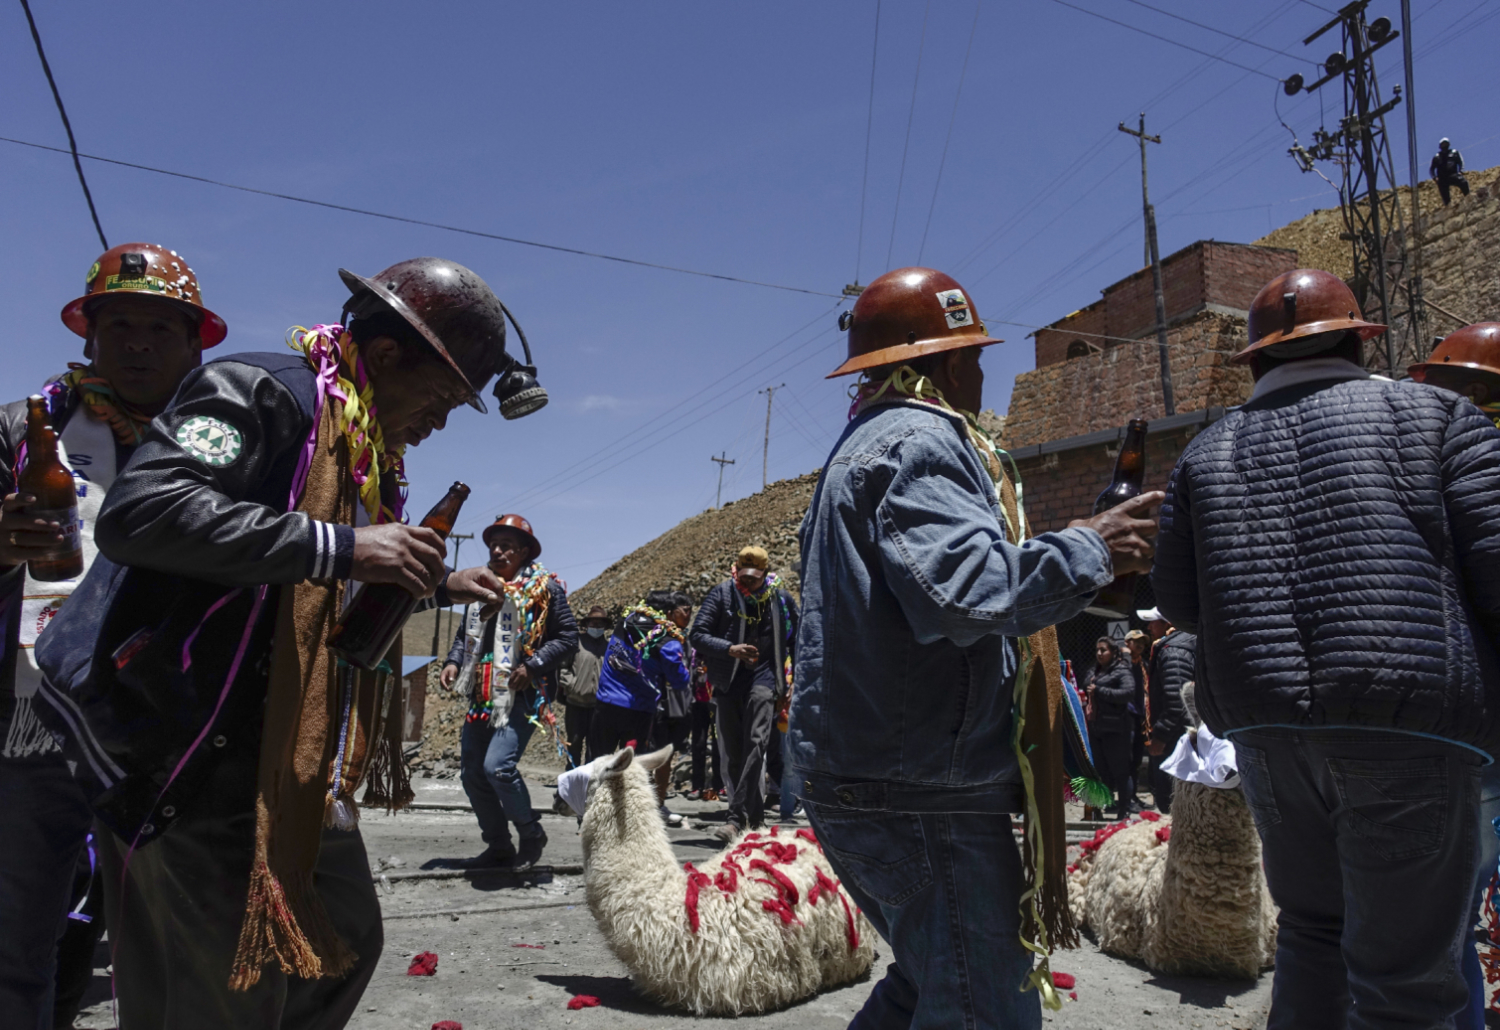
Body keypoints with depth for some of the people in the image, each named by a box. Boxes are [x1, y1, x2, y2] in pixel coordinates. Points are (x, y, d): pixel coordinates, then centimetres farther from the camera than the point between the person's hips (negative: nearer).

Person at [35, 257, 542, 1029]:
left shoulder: (368, 452, 16)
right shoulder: (260, 393, -13)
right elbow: (138, 511, -30)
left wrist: (436, 585, 20)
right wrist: (336, 547, -31)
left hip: (296, 766, 10)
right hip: (192, 758, -10)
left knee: (343, 944, 18)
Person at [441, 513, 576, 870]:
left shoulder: (544, 587, -4)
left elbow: (567, 638, -6)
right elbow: (465, 634, 24)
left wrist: (533, 667, -17)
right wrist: (454, 661, 6)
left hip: (520, 696, -7)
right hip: (482, 695, 7)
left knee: (498, 765, -20)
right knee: (471, 773, 8)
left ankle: (531, 834, 4)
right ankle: (498, 845, 26)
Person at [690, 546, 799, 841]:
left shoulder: (780, 598, 1)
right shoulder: (722, 593, -3)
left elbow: (796, 639, 13)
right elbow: (698, 634, -6)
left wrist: (797, 681, 10)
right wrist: (730, 649, -22)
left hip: (763, 676, -2)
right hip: (729, 681, 2)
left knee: (755, 744, -17)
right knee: (734, 752, 7)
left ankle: (737, 818, -19)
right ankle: (754, 817, 19)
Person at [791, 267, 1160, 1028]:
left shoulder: (860, 447, 21)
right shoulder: (922, 440, -12)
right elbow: (968, 589, -28)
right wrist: (1088, 551, -15)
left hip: (851, 777, 11)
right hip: (920, 791, -11)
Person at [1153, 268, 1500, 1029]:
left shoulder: (1207, 452, 10)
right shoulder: (1435, 414, 2)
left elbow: (1177, 603, 9)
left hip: (1264, 726, 4)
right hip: (1409, 718, -3)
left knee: (1313, 930, 21)